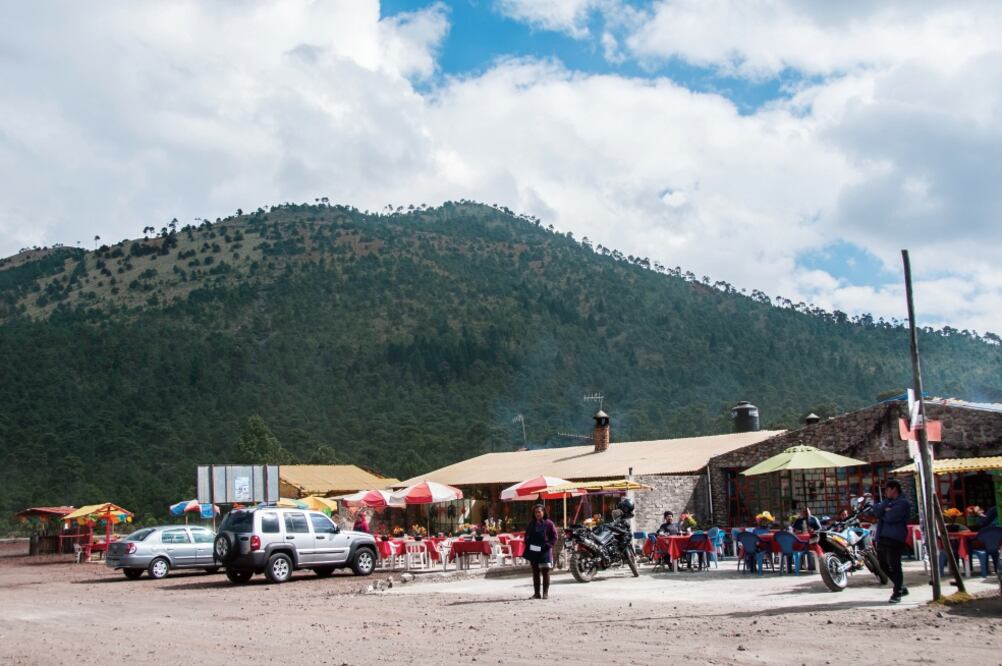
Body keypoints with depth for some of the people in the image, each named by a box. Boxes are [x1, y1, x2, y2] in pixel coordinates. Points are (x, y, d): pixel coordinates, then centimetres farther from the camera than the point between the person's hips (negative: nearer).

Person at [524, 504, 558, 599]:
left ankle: (545, 593, 3)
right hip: (533, 552, 5)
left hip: (545, 552, -5)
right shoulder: (531, 524, 11)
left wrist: (547, 545, -16)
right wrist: (528, 544, 1)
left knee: (545, 572, -1)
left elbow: (554, 537, -4)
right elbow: (527, 536, 18)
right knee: (535, 573, 8)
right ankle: (536, 593, 13)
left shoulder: (548, 523, -4)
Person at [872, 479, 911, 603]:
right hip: (882, 537, 9)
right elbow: (876, 511, 6)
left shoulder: (903, 503, -5)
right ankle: (901, 588, 25)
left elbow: (890, 517, -16)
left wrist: (882, 515, 2)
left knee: (894, 566, -8)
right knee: (884, 565, 12)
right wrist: (886, 506, -6)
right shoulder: (887, 501, 22)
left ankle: (897, 593, 2)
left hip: (894, 539, -9)